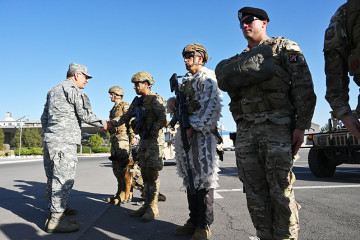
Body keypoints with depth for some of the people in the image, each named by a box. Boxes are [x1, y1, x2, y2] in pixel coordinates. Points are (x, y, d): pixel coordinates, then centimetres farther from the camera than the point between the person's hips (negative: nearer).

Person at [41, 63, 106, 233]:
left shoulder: (53, 90, 22)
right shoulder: (74, 90, -6)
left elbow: (44, 117, 23)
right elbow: (86, 115, -13)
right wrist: (103, 124, 0)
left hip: (49, 140, 10)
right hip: (64, 141, -10)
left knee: (53, 177, 17)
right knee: (64, 179, -8)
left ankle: (55, 208, 31)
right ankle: (55, 219, -6)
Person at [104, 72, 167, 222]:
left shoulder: (156, 99, -9)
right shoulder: (137, 101, 15)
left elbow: (162, 121, -16)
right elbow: (126, 118, 18)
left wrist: (146, 131, -15)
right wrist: (111, 124, 6)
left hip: (154, 140, -8)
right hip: (143, 141, 8)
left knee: (152, 174, -6)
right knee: (145, 174, 9)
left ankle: (153, 208, 2)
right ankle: (146, 206, 17)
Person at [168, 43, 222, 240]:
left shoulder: (207, 77, -3)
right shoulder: (186, 80, 22)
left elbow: (210, 107, -15)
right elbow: (180, 104, 24)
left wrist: (193, 127, -19)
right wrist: (172, 101, 1)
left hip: (202, 132, -9)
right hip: (187, 133, 9)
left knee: (203, 176, -5)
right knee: (190, 177, 11)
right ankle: (194, 221, 22)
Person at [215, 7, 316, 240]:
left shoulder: (285, 48, 6)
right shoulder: (240, 59, 24)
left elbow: (304, 88, -4)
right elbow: (224, 77, 9)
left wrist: (301, 126, -11)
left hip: (277, 127, -5)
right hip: (245, 131, 5)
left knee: (281, 191, -3)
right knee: (255, 192, 6)